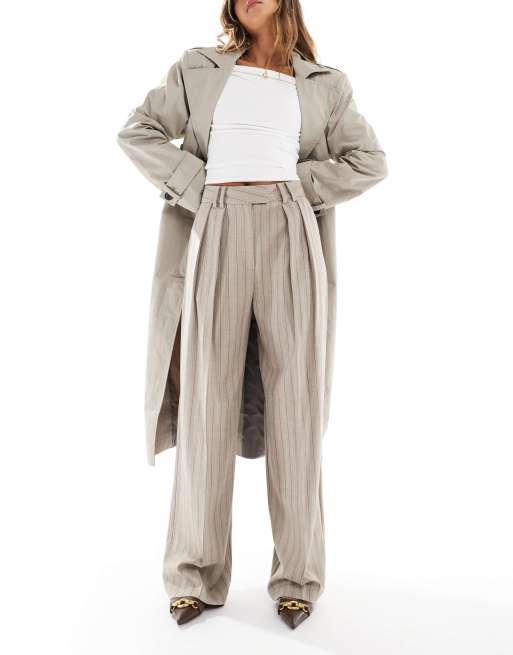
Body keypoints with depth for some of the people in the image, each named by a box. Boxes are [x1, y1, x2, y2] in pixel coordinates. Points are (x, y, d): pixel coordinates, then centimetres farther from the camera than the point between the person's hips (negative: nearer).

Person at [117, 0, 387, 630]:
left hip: (290, 238, 0)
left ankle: (297, 576, 9)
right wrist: (198, 191, 0)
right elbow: (137, 132, 12)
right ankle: (199, 576, 9)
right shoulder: (201, 69, 16)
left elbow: (368, 161, 15)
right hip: (219, 235, 0)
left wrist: (295, 189, 2)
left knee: (294, 401, -2)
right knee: (208, 399, -2)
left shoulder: (324, 84, 16)